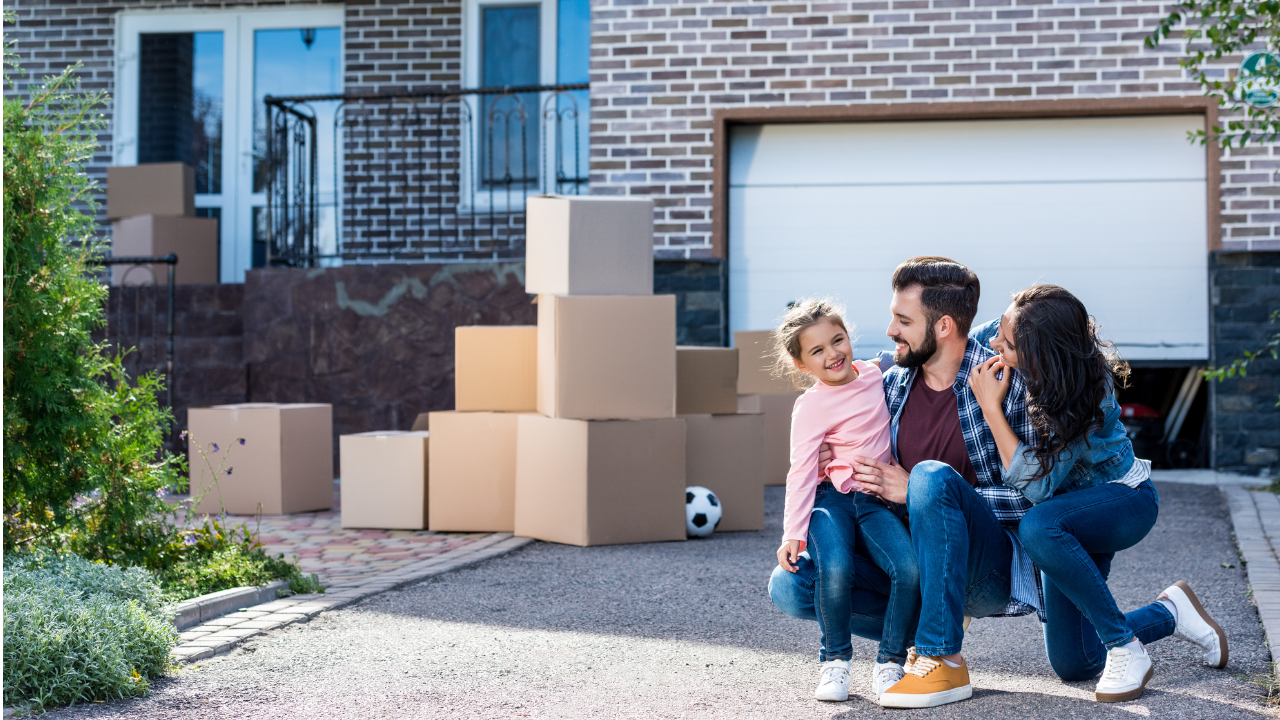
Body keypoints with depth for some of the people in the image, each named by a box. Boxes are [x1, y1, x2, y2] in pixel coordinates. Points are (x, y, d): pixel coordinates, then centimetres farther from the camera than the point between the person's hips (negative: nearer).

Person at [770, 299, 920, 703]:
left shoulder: (876, 376, 7)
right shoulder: (811, 407, -7)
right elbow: (801, 472, -11)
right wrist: (793, 534, -17)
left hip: (876, 500, 4)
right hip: (831, 499, -4)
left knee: (909, 569, -23)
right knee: (835, 570, -31)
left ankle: (889, 662, -5)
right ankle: (835, 661, -7)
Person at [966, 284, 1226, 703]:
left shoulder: (1084, 397, -32)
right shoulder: (1011, 366, -16)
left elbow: (1038, 484, -36)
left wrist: (992, 407, -34)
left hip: (1124, 500, -6)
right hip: (1075, 511, 6)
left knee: (1038, 526, -42)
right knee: (1072, 663, 2)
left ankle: (1125, 650, -25)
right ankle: (1170, 613, 26)